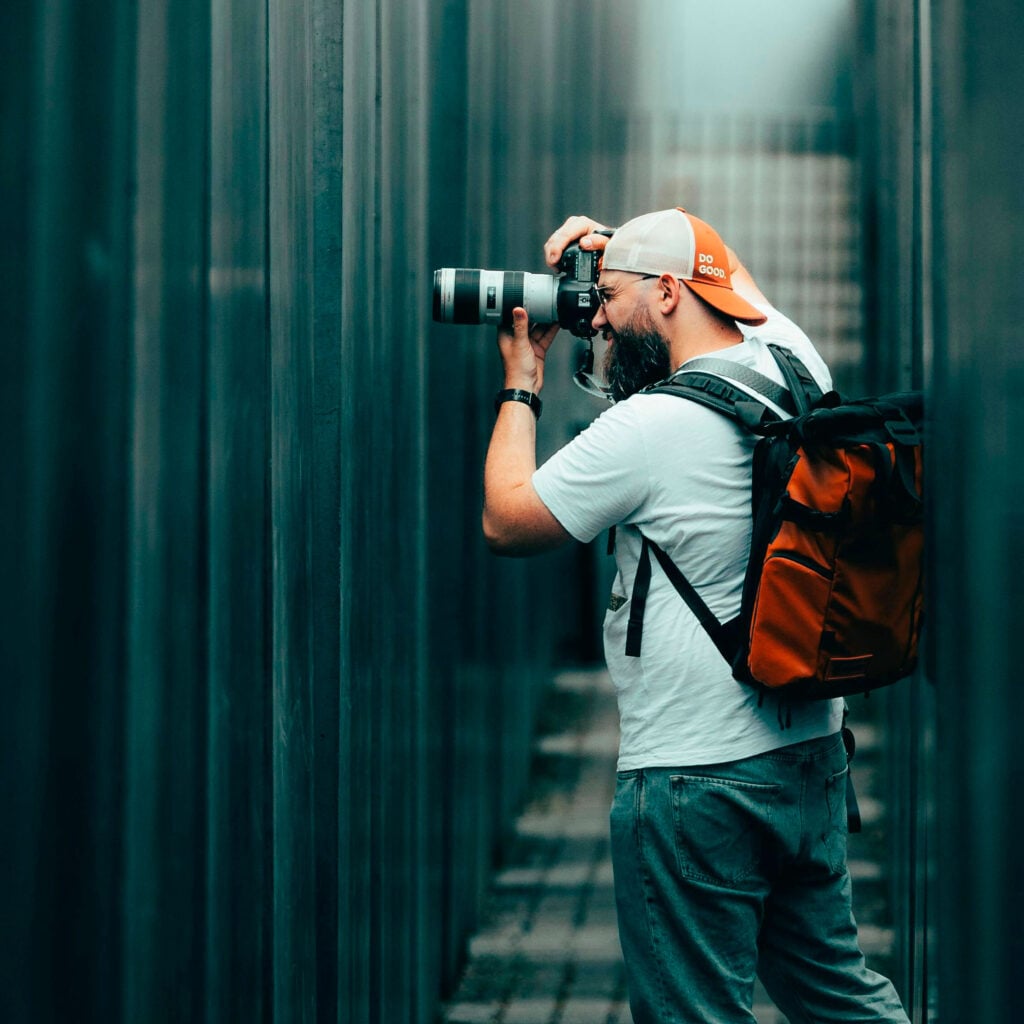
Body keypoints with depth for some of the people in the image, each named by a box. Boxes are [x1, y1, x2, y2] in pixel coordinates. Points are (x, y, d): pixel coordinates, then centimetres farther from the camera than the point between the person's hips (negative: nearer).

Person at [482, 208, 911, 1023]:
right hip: (814, 758, 8)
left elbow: (506, 521, -6)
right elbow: (730, 280, 27)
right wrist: (614, 247, 15)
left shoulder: (647, 430, -19)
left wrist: (521, 379, 5)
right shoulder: (795, 362, 3)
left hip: (697, 782, -8)